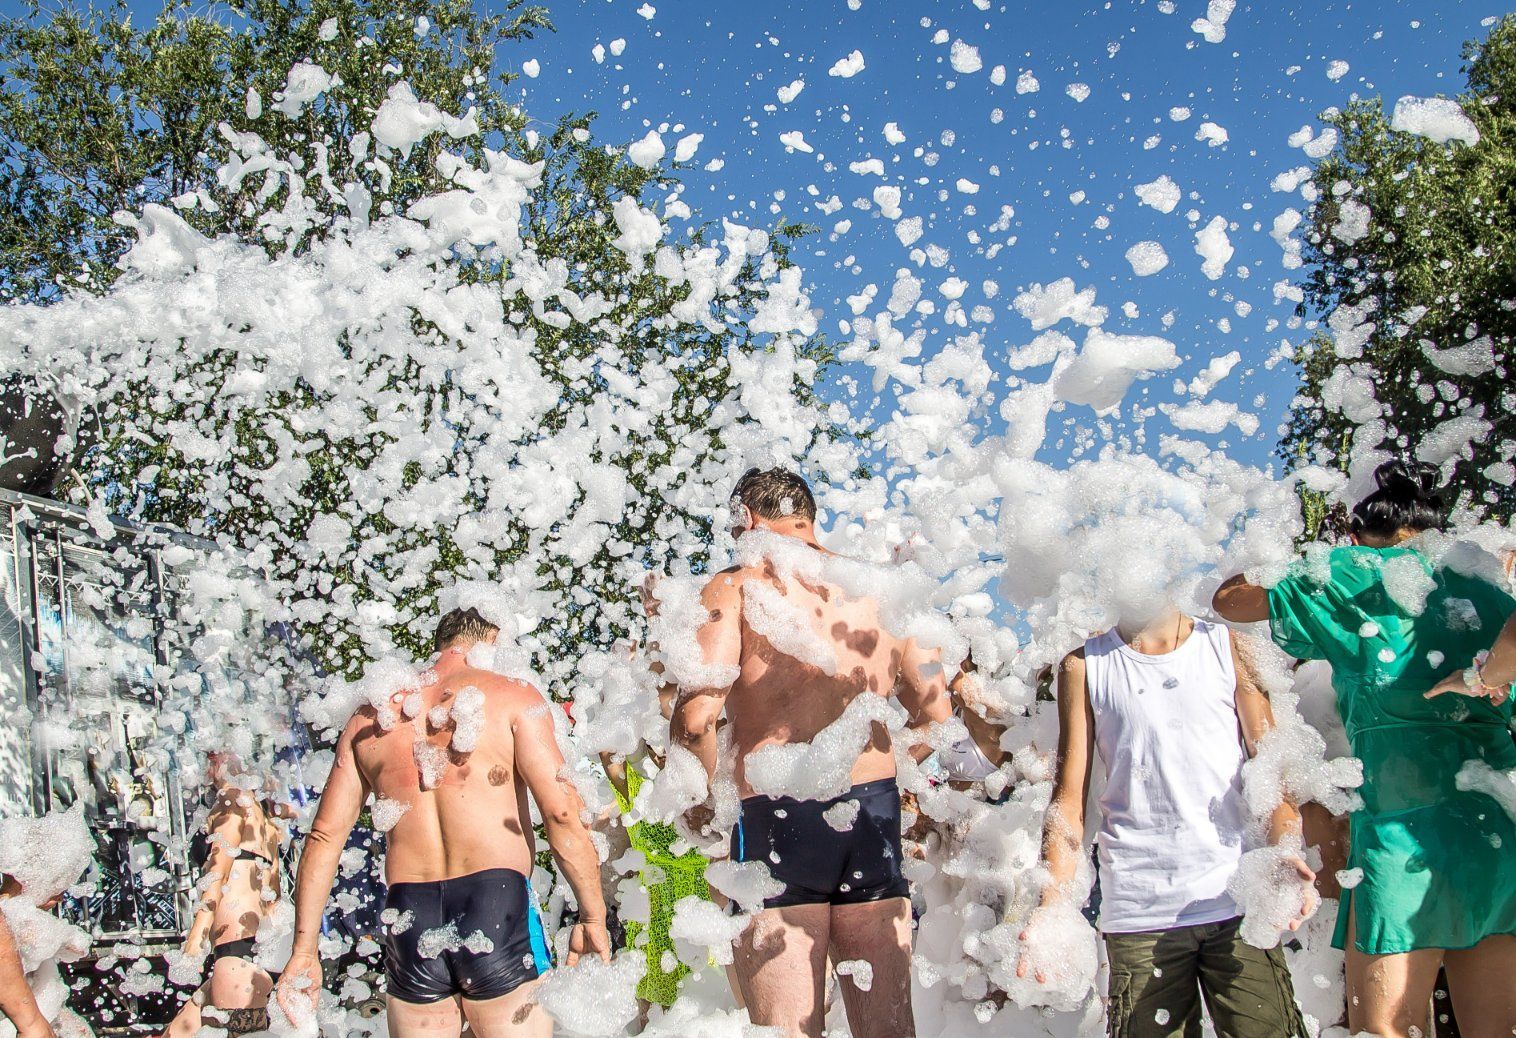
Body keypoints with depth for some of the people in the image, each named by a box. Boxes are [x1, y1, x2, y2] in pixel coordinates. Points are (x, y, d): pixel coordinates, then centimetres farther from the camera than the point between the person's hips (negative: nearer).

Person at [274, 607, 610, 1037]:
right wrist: (593, 917, -3)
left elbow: (324, 835, 13)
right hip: (496, 906, -4)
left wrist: (304, 949, 15)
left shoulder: (372, 716, 15)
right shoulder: (512, 696, 2)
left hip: (408, 922, 4)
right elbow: (561, 812, -8)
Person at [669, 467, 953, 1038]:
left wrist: (701, 799, 3)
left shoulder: (735, 585, -1)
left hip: (776, 818, -4)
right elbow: (935, 716, 11)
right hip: (874, 814, 5)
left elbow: (696, 716, -14)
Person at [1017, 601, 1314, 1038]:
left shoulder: (1227, 646, 9)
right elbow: (1069, 795, 4)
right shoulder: (1084, 666, 8)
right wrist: (1051, 909, -8)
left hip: (1237, 902, 0)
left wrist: (1286, 853, -15)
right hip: (1139, 915, 0)